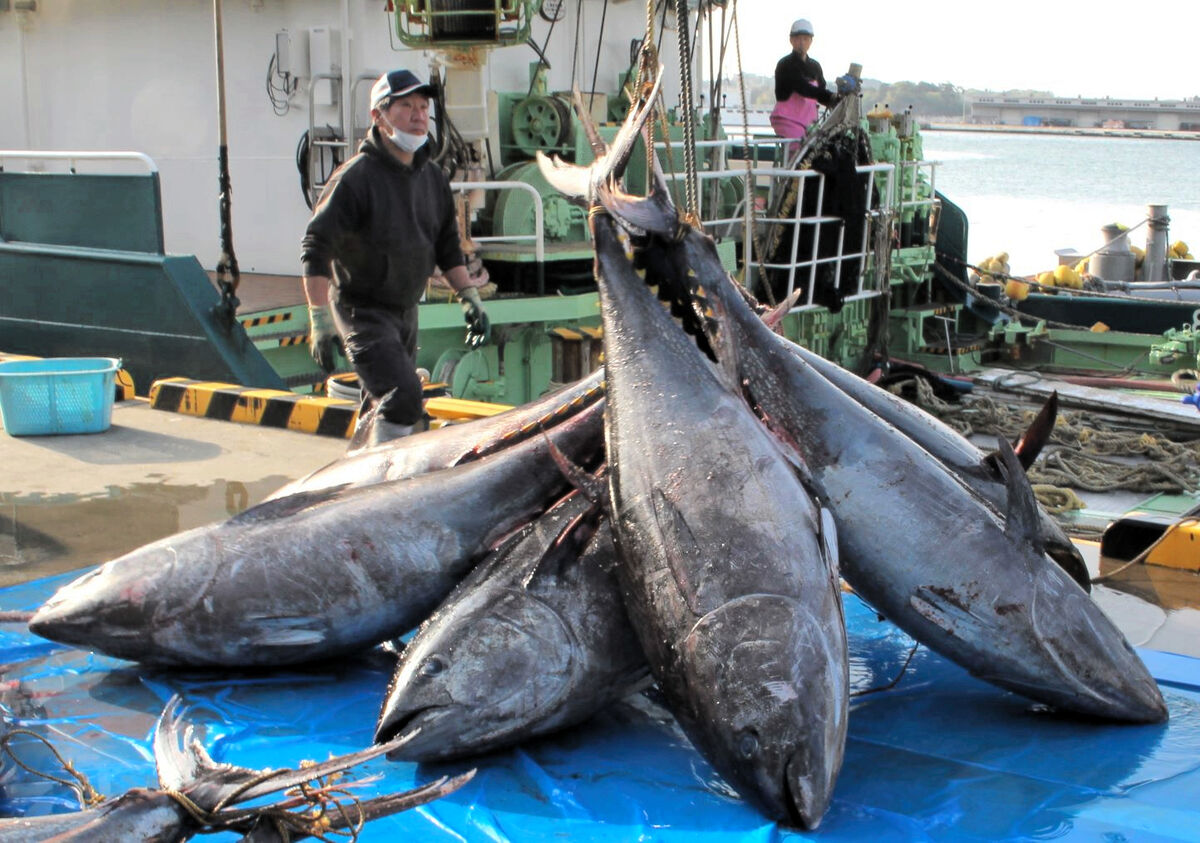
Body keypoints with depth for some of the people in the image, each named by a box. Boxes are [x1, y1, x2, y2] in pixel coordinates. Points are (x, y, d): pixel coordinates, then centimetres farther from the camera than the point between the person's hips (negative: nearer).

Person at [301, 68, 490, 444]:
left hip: (406, 312, 8)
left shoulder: (433, 177, 6)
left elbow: (447, 247, 17)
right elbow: (316, 248, -19)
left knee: (383, 406, 16)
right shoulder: (356, 177, -17)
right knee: (404, 399, -20)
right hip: (363, 312, -8)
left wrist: (470, 298, 7)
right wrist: (321, 321, -24)